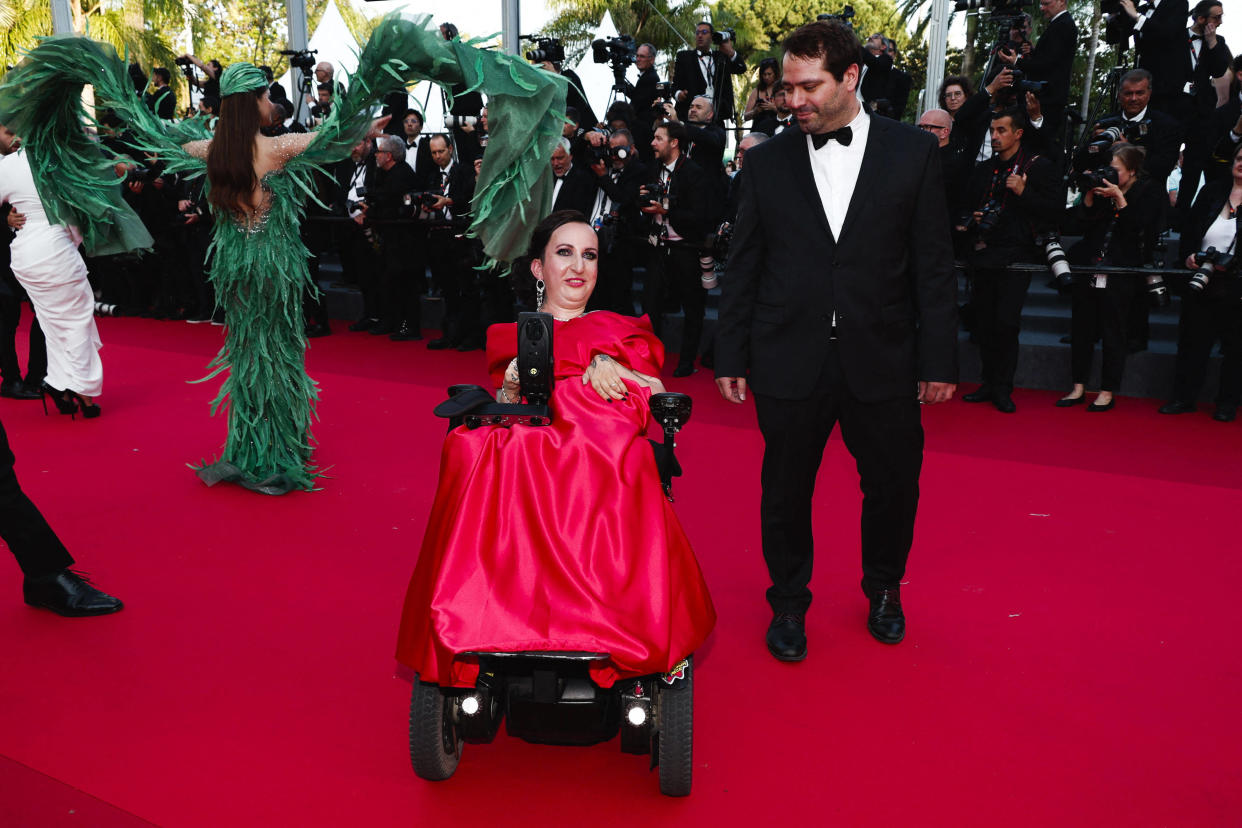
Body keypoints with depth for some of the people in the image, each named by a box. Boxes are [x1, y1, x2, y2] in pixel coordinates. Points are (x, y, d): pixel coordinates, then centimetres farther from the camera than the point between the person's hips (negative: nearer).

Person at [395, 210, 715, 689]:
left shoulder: (622, 331, 32)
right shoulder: (510, 336, 31)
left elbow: (657, 399, 13)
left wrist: (598, 363, 1)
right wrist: (514, 378, -7)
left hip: (606, 466, 0)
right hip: (524, 454, 1)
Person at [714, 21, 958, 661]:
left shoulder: (912, 153, 1)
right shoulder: (766, 162, 4)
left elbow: (933, 265, 1)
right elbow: (742, 267, 6)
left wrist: (938, 359, -1)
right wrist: (731, 356, 3)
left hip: (882, 360, 0)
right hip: (790, 361, 0)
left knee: (894, 485, 12)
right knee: (785, 490, 10)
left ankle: (883, 590, 40)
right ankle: (788, 601, 33)